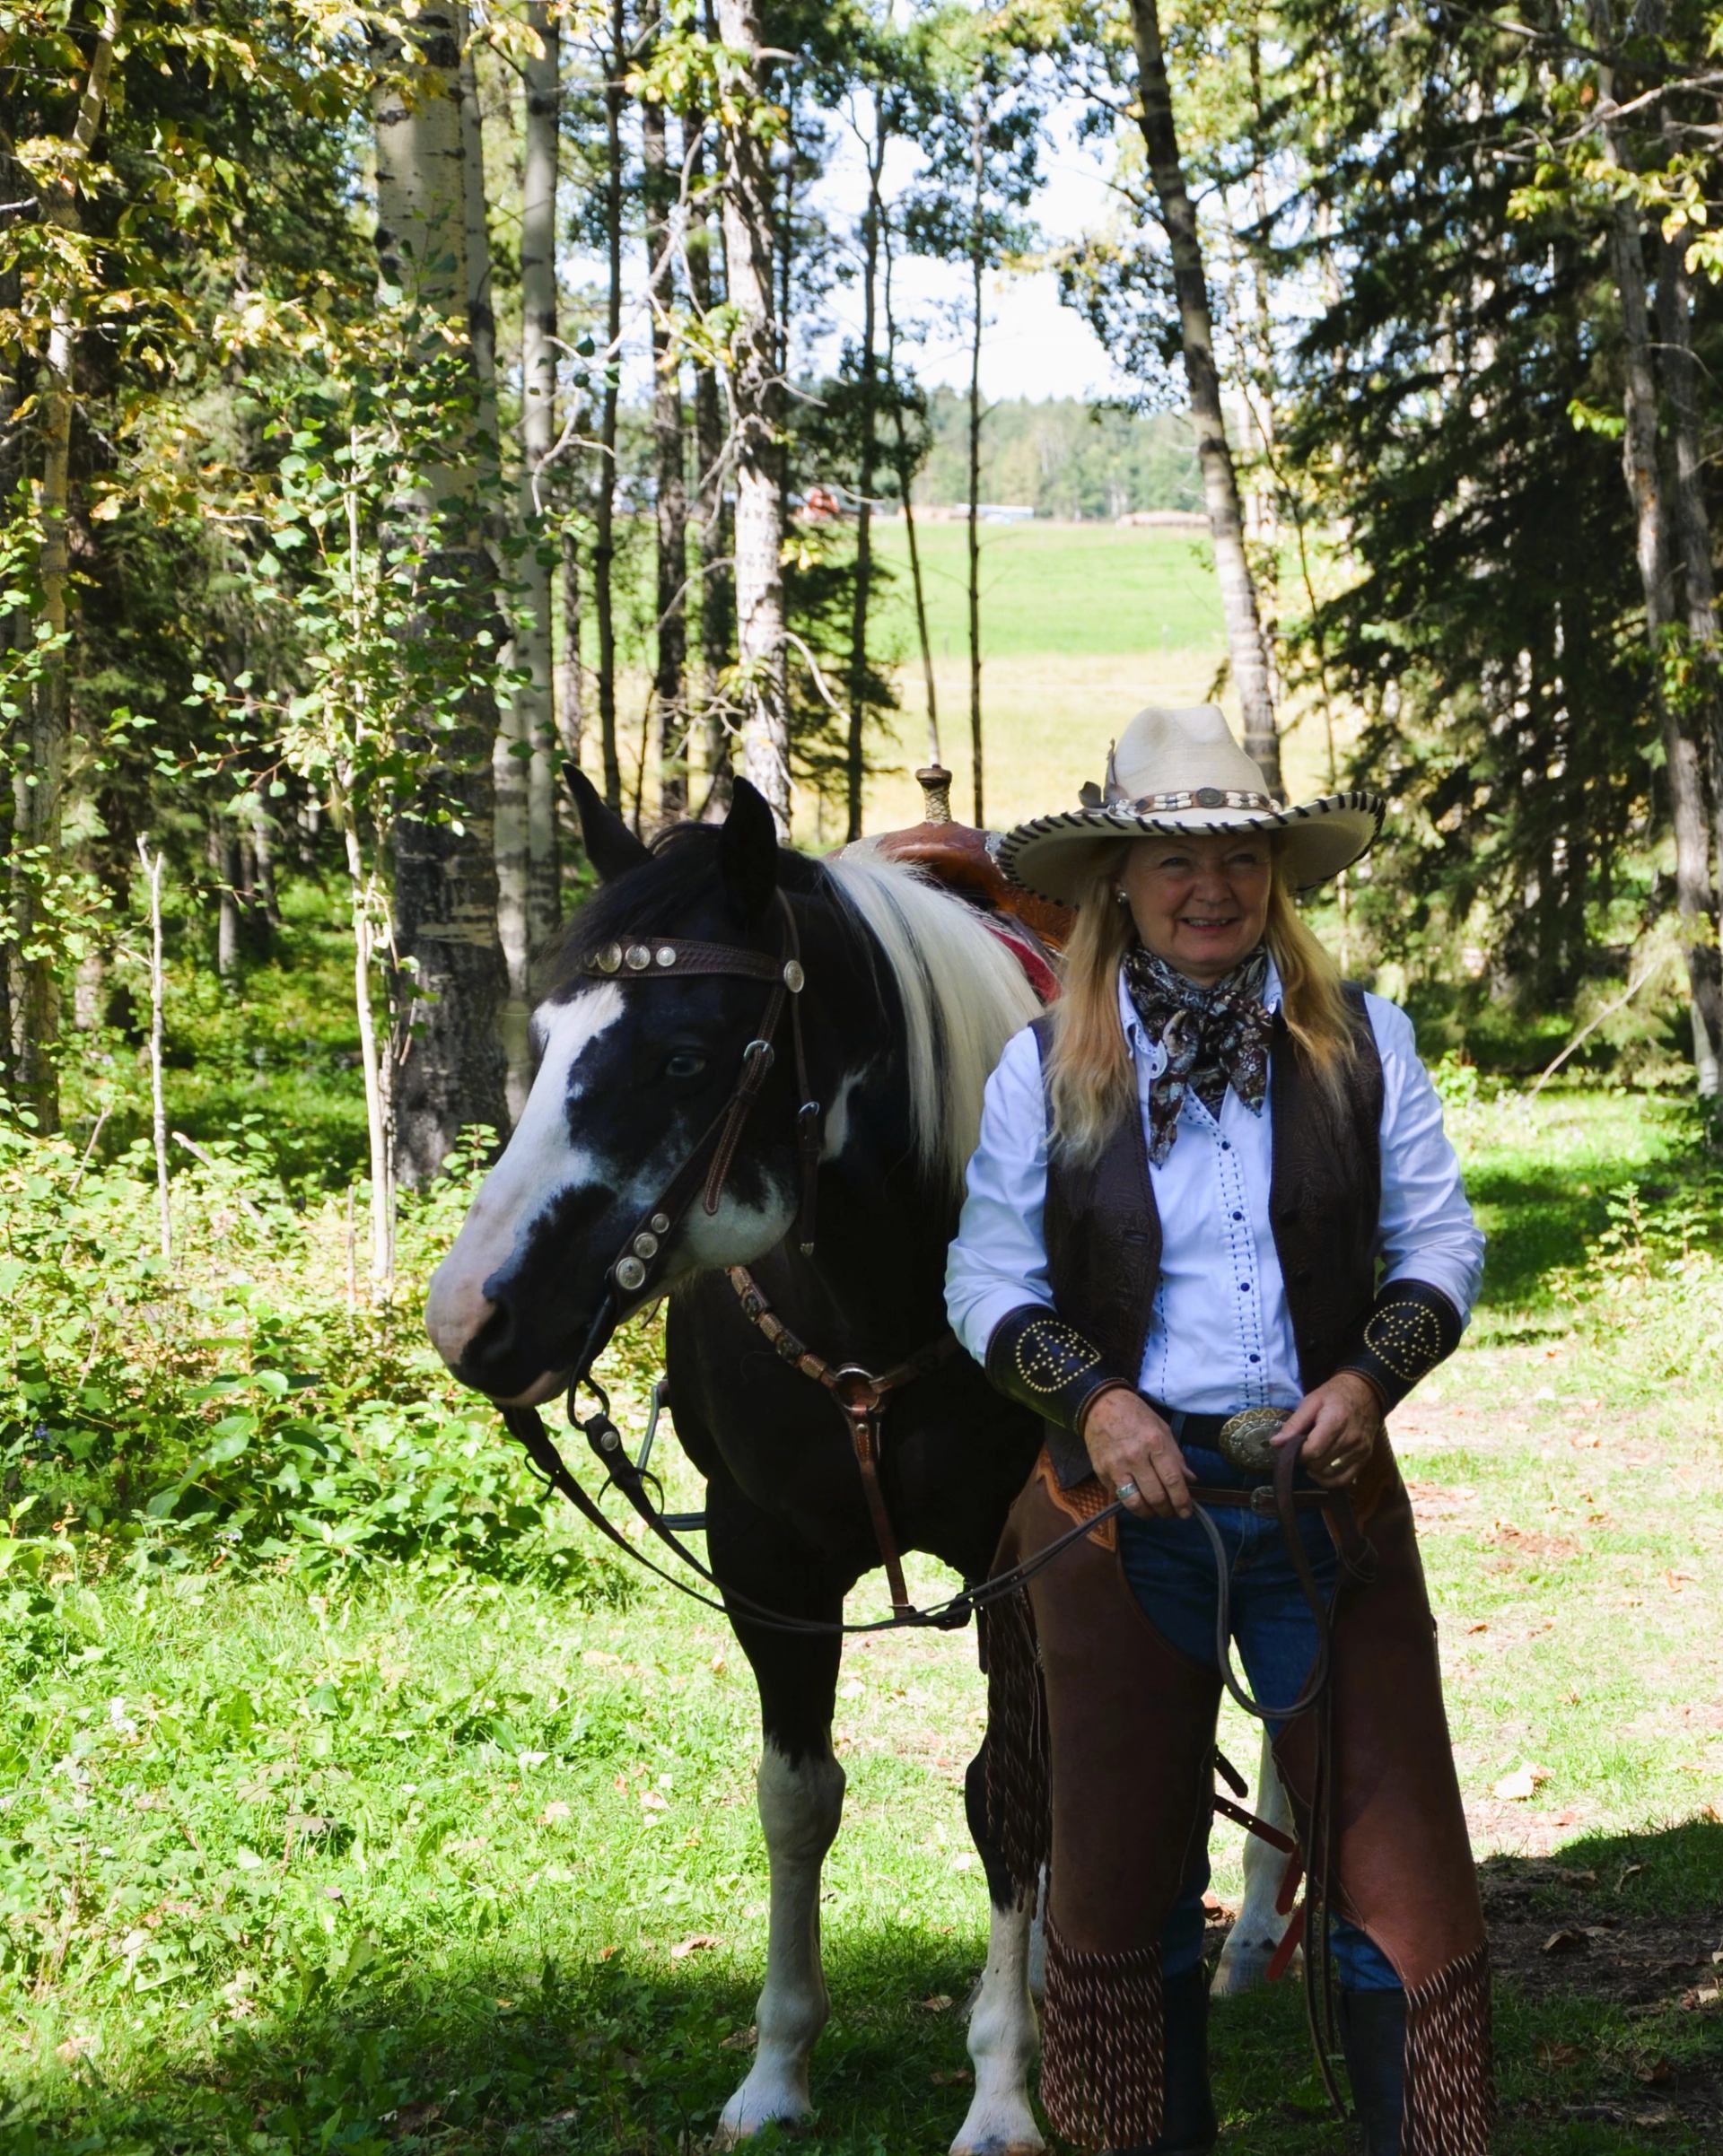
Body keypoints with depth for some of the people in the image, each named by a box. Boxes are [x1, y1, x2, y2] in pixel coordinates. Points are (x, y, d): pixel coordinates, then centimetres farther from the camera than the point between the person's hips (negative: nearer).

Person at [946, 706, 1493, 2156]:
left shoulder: (1362, 1044, 3)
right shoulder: (1045, 1071, 2)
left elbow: (1442, 1244, 5)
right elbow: (988, 1280, 2)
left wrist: (1371, 1377, -13)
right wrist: (1093, 1397, -15)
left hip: (1326, 1490, 0)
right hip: (1123, 1496, 0)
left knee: (1395, 1852, -3)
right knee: (1127, 1862, 8)